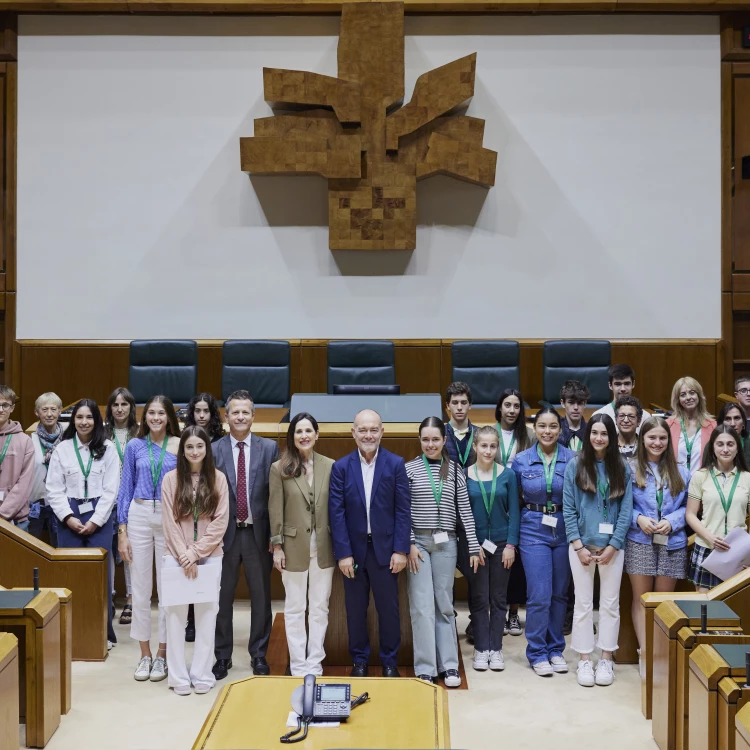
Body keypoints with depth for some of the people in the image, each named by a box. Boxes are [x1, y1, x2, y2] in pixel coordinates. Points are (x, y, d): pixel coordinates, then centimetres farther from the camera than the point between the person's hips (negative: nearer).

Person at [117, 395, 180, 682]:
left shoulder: (180, 446, 1)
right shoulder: (135, 446, 5)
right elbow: (126, 488, 6)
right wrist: (122, 532, 1)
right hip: (139, 516, 1)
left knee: (167, 588, 3)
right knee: (140, 588, 5)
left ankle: (162, 654, 15)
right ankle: (145, 654, 17)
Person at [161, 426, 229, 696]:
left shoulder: (218, 478, 1)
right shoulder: (171, 479, 0)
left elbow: (220, 521, -2)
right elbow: (169, 522, -1)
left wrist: (196, 552, -8)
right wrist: (184, 555, -8)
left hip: (209, 555, 0)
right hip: (176, 555, 0)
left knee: (207, 613, 3)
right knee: (175, 613, -1)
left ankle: (202, 675, 12)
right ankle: (178, 676, 7)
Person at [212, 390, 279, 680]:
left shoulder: (269, 448, 1)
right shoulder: (213, 450, -1)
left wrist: (275, 533, -4)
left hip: (258, 533, 1)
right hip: (225, 533, 0)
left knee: (261, 597, 10)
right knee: (222, 597, 9)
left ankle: (258, 655, 25)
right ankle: (222, 656, 23)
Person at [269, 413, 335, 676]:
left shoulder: (330, 466, 0)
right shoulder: (279, 469, -3)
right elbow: (275, 510, -2)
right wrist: (277, 546, -4)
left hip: (323, 547, 1)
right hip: (294, 546, -1)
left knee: (319, 608, 8)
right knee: (295, 609, 6)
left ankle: (315, 662, 18)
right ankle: (299, 664, 15)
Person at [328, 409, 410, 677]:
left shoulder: (396, 464, -2)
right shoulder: (341, 467, -1)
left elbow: (403, 510, -3)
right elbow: (336, 512, -4)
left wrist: (401, 550, -8)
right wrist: (343, 553, -9)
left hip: (385, 548, -1)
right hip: (353, 549, 1)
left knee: (389, 608, 7)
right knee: (355, 610, 10)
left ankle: (389, 662, 22)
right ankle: (359, 661, 24)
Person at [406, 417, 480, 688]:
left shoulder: (454, 470, 7)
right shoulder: (409, 469, 1)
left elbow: (465, 510, 6)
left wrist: (474, 548, 4)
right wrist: (409, 544, -8)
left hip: (446, 543, 2)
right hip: (417, 541, -2)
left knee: (445, 604, 7)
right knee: (422, 605, -2)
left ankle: (449, 665, 14)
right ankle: (425, 668, 5)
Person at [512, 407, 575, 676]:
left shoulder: (572, 459, -1)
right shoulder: (521, 461, -1)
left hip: (564, 530, 1)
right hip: (534, 530, -1)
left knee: (559, 594, 9)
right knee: (539, 596, -5)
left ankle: (555, 649, 24)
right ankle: (537, 653, 10)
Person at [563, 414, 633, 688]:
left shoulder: (621, 468, 2)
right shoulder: (575, 466, -1)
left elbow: (626, 509, -1)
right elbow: (568, 509, -2)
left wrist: (612, 546, -9)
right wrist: (578, 546, -9)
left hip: (612, 546, 1)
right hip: (582, 544, -1)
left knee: (610, 603, 6)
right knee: (583, 603, 4)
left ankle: (606, 659, 16)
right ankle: (584, 660, 11)